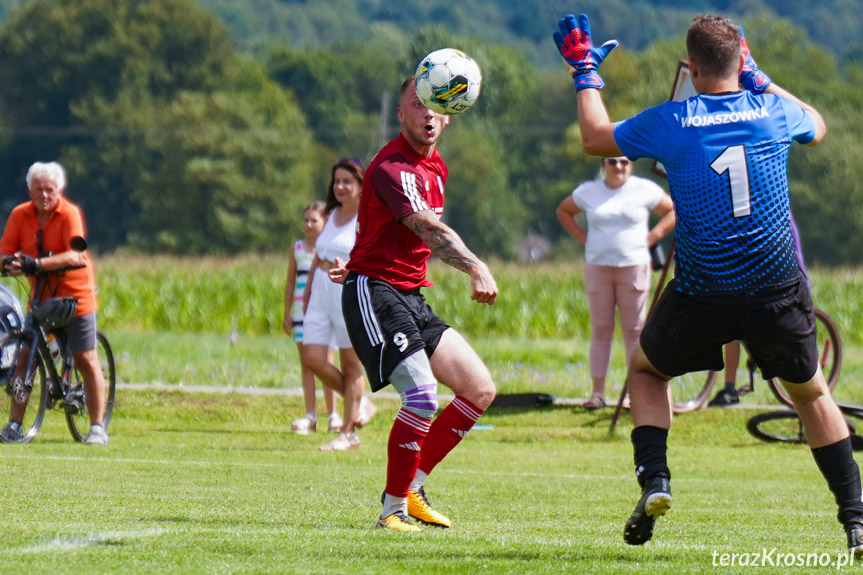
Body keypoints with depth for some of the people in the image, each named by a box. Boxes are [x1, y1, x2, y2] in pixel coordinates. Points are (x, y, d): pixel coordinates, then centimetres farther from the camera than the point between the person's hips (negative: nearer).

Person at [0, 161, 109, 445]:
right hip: (41, 294, 4)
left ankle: (97, 427, 7)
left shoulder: (69, 214, -16)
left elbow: (74, 255, -28)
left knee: (86, 360, -1)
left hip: (75, 294, -4)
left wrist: (36, 264, -40)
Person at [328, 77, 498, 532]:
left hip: (411, 297, 9)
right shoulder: (391, 167, -16)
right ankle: (393, 508, -11)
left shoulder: (434, 168, 15)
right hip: (373, 291, -9)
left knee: (480, 389, 4)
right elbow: (429, 230, -33)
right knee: (422, 395, -23)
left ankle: (411, 487, 11)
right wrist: (475, 268, -46)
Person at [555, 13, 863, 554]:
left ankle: (655, 480, 5)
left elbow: (596, 137, 13)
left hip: (702, 296, -1)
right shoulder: (773, 113, -1)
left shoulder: (670, 122, -6)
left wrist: (585, 72, 26)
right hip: (778, 294, 1)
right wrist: (759, 79, 32)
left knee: (645, 368, 26)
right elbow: (818, 126, 25)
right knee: (812, 393, 21)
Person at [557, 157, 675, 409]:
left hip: (633, 266, -2)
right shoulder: (588, 192, 9)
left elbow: (674, 211, 9)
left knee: (634, 330, -1)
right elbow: (563, 211, 24)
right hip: (597, 268, 2)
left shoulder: (645, 190, 3)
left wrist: (651, 237, -1)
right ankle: (598, 392, 3)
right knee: (600, 330, 2)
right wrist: (582, 237, 10)